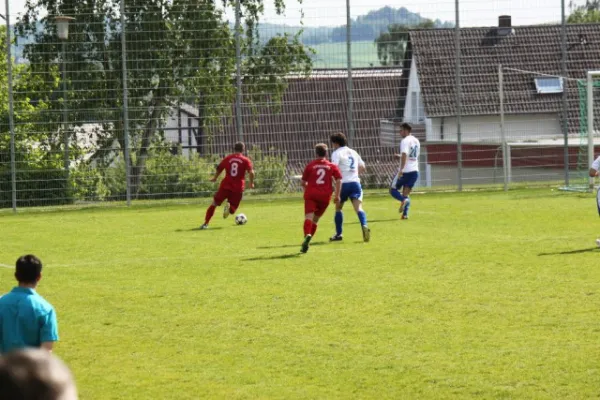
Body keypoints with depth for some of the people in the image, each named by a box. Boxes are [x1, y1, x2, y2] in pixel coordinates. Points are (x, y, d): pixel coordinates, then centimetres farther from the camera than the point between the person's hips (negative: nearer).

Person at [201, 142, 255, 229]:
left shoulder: (227, 158, 8)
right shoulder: (246, 160, 2)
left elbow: (218, 170, 13)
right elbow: (251, 172, -12)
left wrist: (214, 178, 32)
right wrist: (251, 183, 4)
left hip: (225, 186, 1)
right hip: (238, 188, -1)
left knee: (214, 204, 14)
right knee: (232, 210, 10)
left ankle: (205, 223, 3)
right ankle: (229, 207, -28)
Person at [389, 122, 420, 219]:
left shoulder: (405, 141, -11)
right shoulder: (416, 141, 16)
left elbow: (404, 155, -24)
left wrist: (401, 169, -31)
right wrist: (399, 157, 27)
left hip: (405, 171, -7)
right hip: (414, 171, 7)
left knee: (393, 190, 5)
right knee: (406, 193, 10)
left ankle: (404, 200, -23)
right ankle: (405, 214, -7)